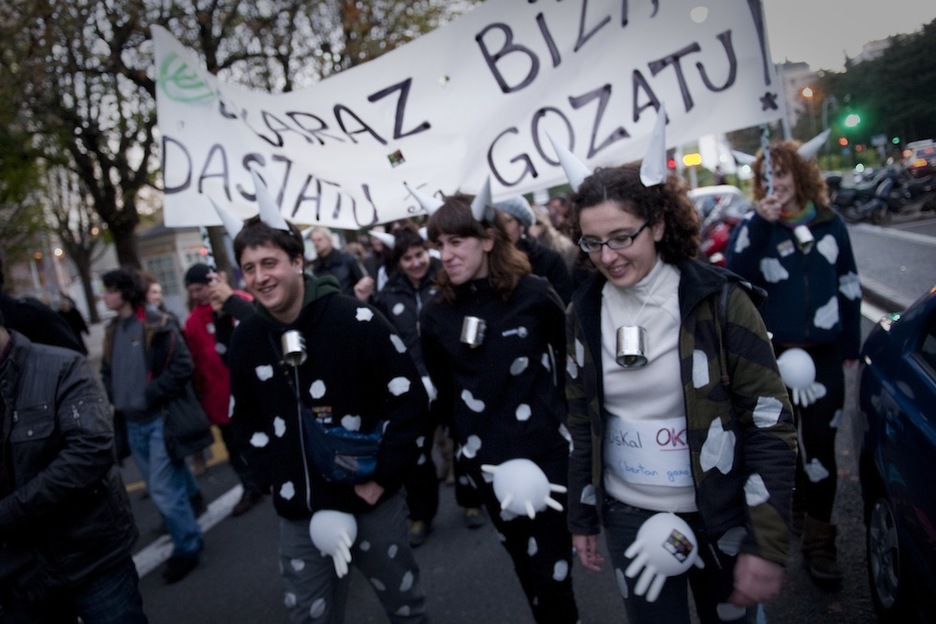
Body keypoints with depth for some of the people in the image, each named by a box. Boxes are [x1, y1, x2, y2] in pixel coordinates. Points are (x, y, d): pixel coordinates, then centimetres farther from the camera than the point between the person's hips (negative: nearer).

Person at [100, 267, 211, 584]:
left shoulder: (157, 326, -11)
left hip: (161, 419, -7)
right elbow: (108, 371, 20)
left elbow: (182, 366, -16)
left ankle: (187, 547, 12)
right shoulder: (113, 331, 10)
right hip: (133, 423, 7)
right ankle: (187, 534, 35)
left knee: (164, 489, -5)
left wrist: (149, 395, -18)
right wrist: (115, 398, 3)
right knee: (162, 486, 16)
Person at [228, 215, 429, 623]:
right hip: (298, 513, 4)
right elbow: (246, 419, 13)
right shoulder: (246, 339, -1)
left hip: (372, 500, -3)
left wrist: (382, 477, -14)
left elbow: (410, 400, -14)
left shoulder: (356, 320, -15)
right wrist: (270, 480, 3)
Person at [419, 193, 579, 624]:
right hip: (486, 460, 3)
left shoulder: (534, 294, -11)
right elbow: (441, 394, 7)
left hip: (546, 451, -3)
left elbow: (573, 359, 2)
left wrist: (558, 413, 2)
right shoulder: (435, 315, -3)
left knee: (553, 574, 2)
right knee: (527, 565, 19)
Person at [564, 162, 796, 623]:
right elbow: (581, 422, 6)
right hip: (629, 516, 2)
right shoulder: (585, 312, -4)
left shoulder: (718, 300, -15)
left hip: (721, 515, -2)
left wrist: (766, 544, -15)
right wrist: (581, 518, 10)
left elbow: (770, 425, -12)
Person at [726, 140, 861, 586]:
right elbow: (735, 273, -21)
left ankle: (817, 540, 13)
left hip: (824, 354, 1)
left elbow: (849, 287, 9)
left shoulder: (829, 223, 3)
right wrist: (760, 223, -27)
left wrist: (852, 344, 9)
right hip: (774, 355, 0)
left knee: (820, 442, 1)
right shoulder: (755, 227, -2)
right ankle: (799, 498, 40)